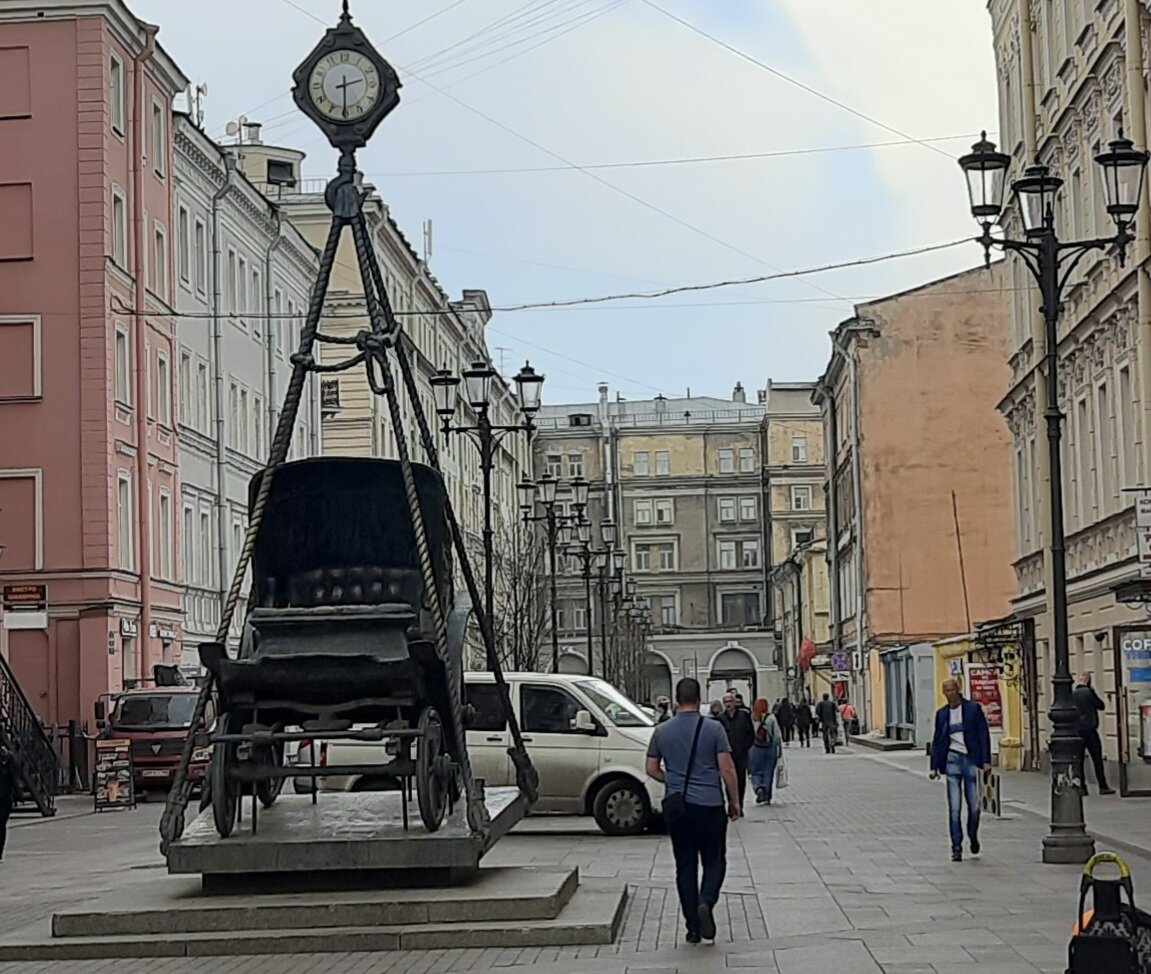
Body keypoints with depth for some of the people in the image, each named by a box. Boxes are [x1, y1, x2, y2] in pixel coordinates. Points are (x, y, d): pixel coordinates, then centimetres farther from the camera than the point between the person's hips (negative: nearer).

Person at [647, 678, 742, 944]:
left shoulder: (662, 732, 2)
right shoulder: (713, 729, -6)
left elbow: (652, 769, 8)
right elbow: (727, 769, -7)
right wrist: (734, 802, 4)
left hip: (676, 806, 2)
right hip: (710, 804, -2)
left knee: (685, 865, 8)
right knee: (714, 861, 9)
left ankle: (693, 927, 6)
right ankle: (706, 902, -18)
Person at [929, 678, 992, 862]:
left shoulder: (973, 709, 1)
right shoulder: (941, 713, 10)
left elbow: (984, 735, 0)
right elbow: (937, 741, 13)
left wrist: (986, 761, -8)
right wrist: (934, 766, 6)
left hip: (970, 759, -2)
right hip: (952, 760, 2)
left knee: (974, 806, 1)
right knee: (954, 808, -3)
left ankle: (973, 835, 28)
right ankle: (956, 847, 1)